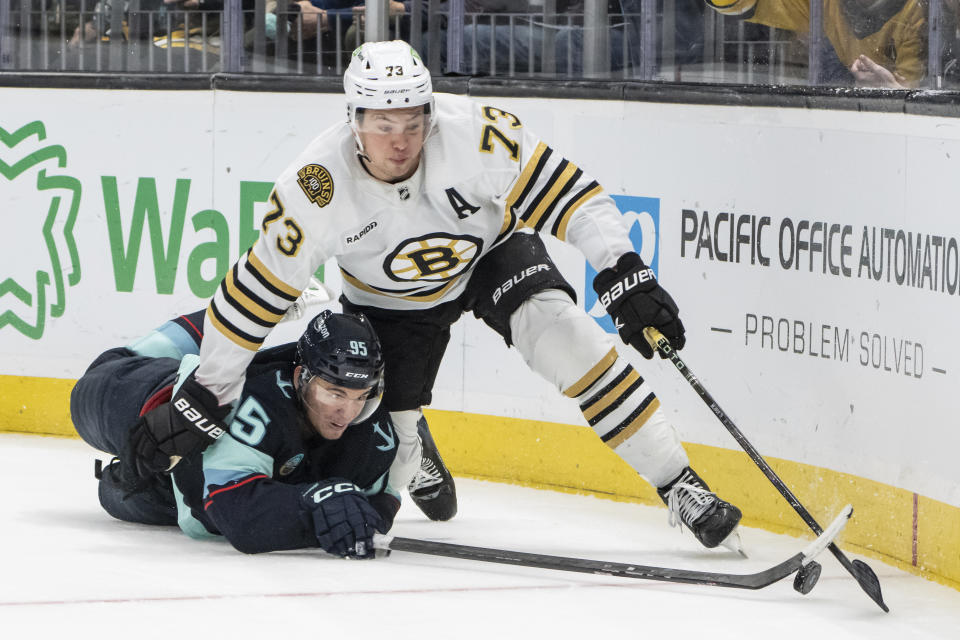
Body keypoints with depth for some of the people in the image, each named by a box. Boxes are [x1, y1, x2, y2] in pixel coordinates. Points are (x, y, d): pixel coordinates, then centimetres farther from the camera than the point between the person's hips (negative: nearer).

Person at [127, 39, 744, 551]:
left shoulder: (474, 131, -34)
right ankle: (415, 459, 38)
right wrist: (202, 397, -19)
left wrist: (624, 274, -36)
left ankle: (682, 485, -19)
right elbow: (256, 292, -22)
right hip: (388, 296, 1)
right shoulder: (316, 188, -31)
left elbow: (565, 192, -27)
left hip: (490, 252, -1)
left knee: (564, 336, -25)